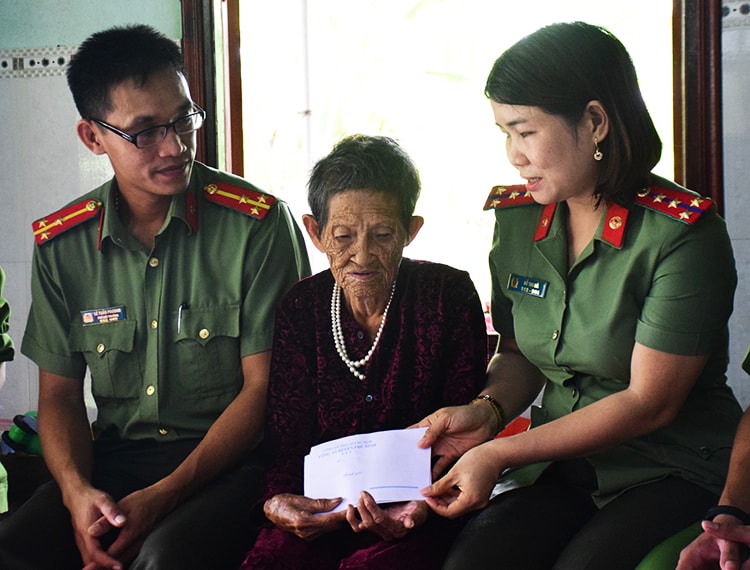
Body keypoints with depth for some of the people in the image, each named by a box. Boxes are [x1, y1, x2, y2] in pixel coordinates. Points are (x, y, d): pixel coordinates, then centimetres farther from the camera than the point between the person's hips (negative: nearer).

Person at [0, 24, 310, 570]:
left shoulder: (259, 223, -7)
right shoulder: (60, 243, 6)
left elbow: (262, 387, -7)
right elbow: (59, 391, 11)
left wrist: (162, 498, -16)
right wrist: (75, 490, -10)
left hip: (232, 459, -3)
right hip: (113, 459, 4)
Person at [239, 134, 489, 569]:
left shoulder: (449, 296, -2)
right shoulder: (301, 308, 4)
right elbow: (288, 439, 3)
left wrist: (425, 503, -22)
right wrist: (276, 502, -20)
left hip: (414, 516, -2)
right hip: (324, 509, 3)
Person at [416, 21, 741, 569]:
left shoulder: (684, 234, -14)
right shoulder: (516, 220, 5)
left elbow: (649, 402, -15)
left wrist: (500, 454, -17)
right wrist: (486, 412, -6)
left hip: (672, 469, -4)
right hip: (560, 463, 4)